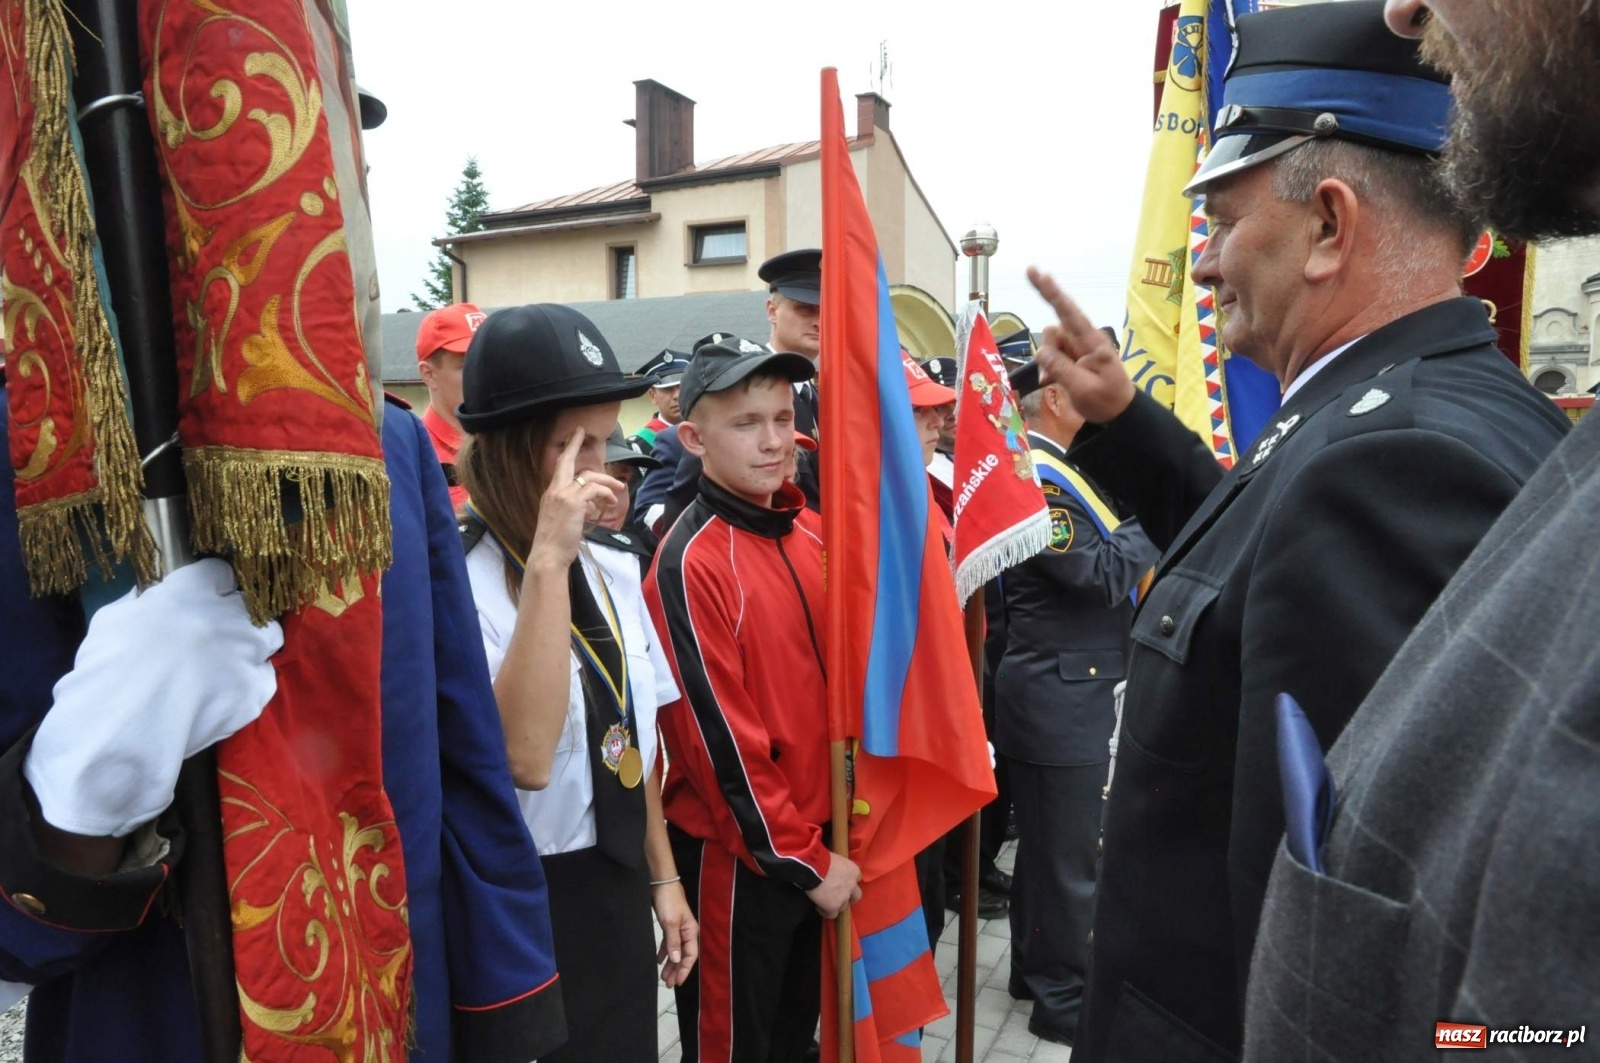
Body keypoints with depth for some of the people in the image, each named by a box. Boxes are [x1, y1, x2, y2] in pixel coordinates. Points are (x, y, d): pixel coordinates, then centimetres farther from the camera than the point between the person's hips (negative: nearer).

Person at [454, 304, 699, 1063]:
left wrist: (663, 879, 12)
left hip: (617, 891, 6)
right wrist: (546, 563, -33)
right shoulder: (460, 582, -20)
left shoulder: (612, 572, 1)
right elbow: (526, 757, -33)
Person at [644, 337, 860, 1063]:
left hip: (815, 837, 7)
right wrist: (806, 859, -12)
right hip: (737, 853, -7)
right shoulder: (691, 561, -20)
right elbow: (719, 738, -20)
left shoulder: (811, 533, 2)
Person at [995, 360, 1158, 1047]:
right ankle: (1062, 1000, 19)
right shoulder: (1036, 479, -20)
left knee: (1046, 845, 21)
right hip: (1060, 699, -10)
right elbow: (1104, 575, -23)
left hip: (1059, 693, 10)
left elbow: (1102, 556, 15)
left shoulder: (1045, 469, 13)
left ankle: (1035, 969, 36)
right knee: (1067, 856, 3)